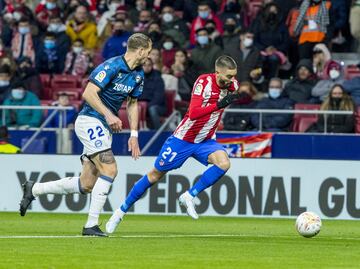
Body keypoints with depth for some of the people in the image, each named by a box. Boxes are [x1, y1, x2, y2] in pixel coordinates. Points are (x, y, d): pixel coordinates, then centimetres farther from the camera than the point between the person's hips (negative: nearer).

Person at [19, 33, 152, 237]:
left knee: (87, 185, 5)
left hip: (105, 128, 9)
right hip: (90, 121, -9)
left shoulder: (138, 75, 10)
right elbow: (89, 93, -21)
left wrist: (134, 135, 11)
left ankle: (33, 189, 20)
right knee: (110, 170, -20)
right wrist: (109, 115, -28)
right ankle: (91, 225, -17)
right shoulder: (112, 67, -17)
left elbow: (132, 104, 20)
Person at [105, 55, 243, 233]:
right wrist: (219, 104, -42)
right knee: (155, 175, 6)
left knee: (224, 163, -26)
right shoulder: (204, 82, -24)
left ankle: (189, 197, -12)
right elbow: (193, 114, -36)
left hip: (205, 141, 4)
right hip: (183, 139, -4)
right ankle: (121, 211, 22)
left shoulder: (232, 84, -8)